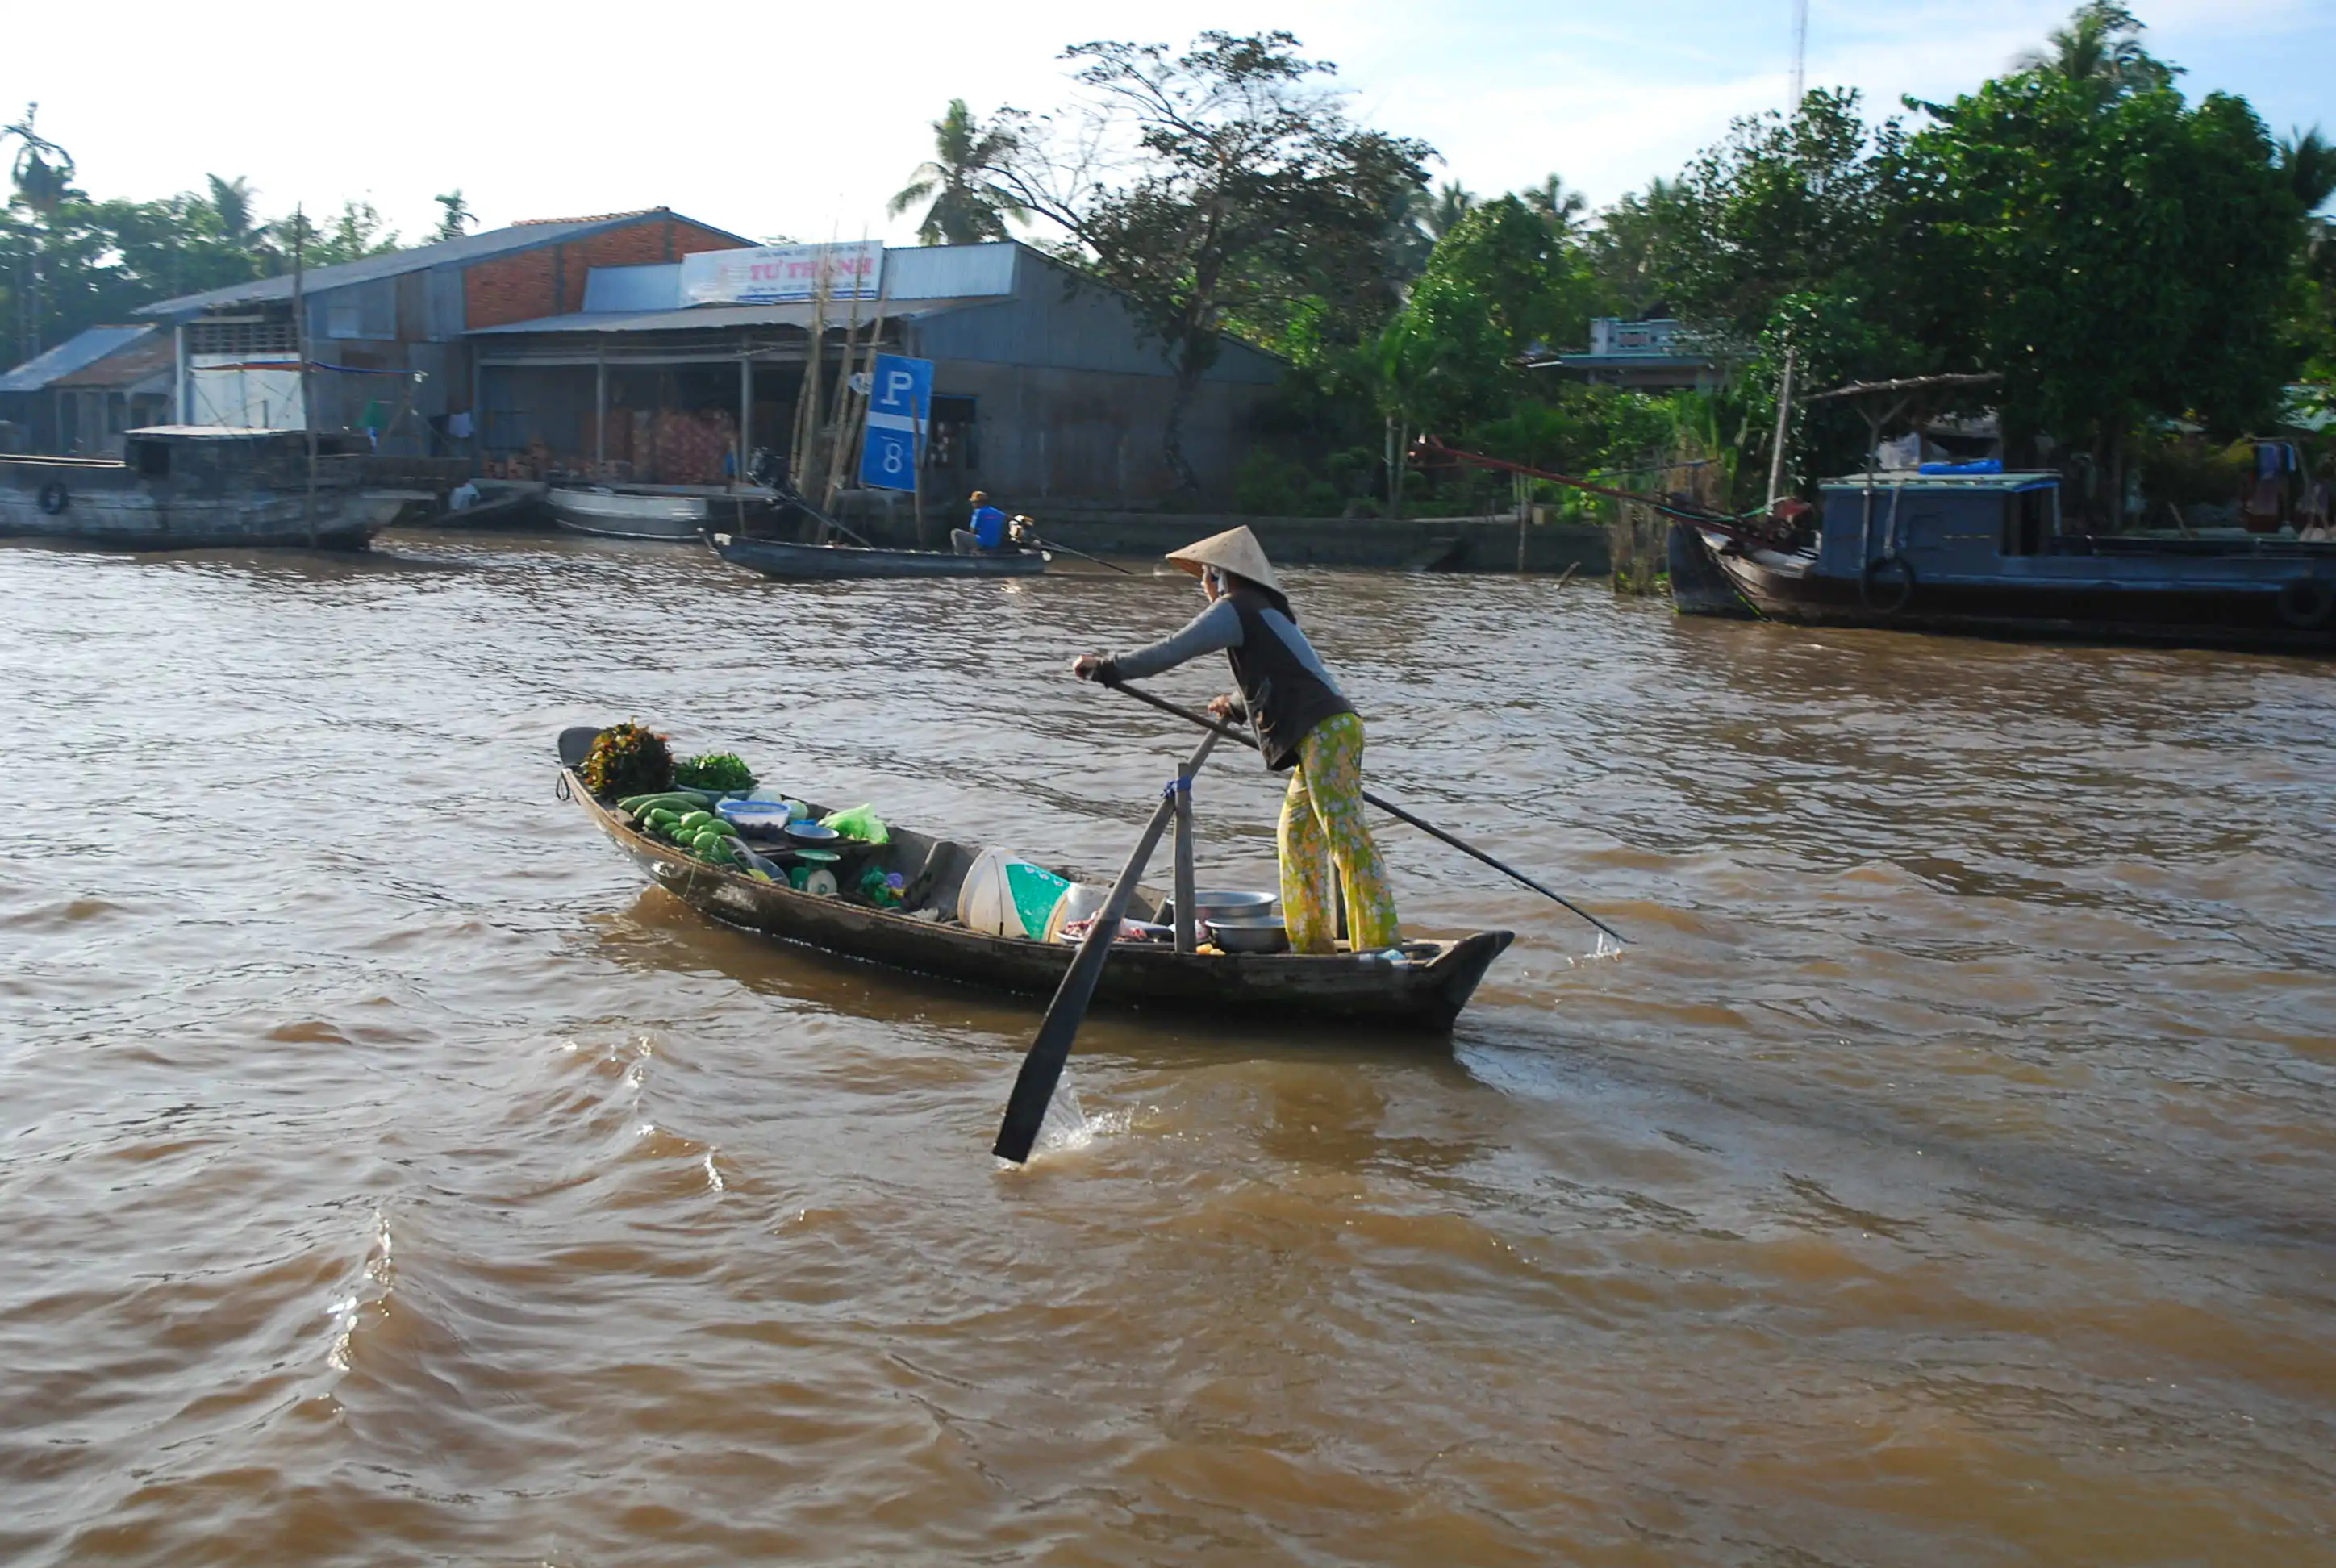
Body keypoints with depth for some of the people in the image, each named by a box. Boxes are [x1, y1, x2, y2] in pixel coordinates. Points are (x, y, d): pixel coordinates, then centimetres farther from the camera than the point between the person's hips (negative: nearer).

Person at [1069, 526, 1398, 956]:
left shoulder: (1236, 608, -4)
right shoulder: (1267, 610, 25)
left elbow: (1173, 651, -9)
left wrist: (1107, 667, -3)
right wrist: (1238, 705, 36)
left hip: (1327, 731, -10)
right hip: (1330, 729, 10)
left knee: (1346, 837, -11)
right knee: (1296, 832, 15)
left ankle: (1381, 944, -11)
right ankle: (1311, 941, 18)